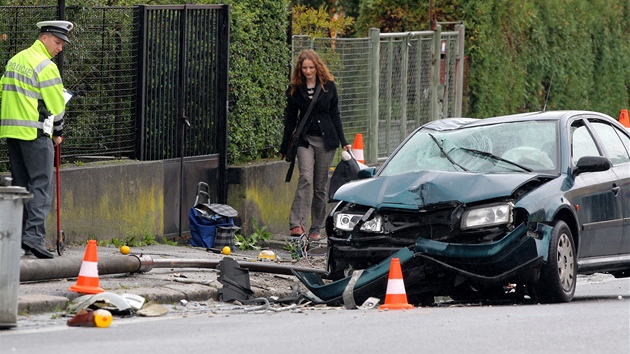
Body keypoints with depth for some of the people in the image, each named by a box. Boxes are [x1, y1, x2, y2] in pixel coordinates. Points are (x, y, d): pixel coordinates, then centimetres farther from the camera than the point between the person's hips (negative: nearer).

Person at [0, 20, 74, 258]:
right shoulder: (46, 66, -11)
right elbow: (56, 104, -9)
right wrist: (58, 132, 6)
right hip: (35, 132, -8)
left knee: (20, 185, 12)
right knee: (41, 185, -8)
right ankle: (34, 235, -18)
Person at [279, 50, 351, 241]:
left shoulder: (329, 86, 4)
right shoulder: (295, 89, 4)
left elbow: (335, 115, 8)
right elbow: (290, 119, 9)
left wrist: (343, 142, 4)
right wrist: (284, 148, 10)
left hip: (326, 140, 1)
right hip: (306, 139, -1)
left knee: (321, 185, 4)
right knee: (306, 178, -20)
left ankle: (316, 228, 12)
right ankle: (296, 223, -29)